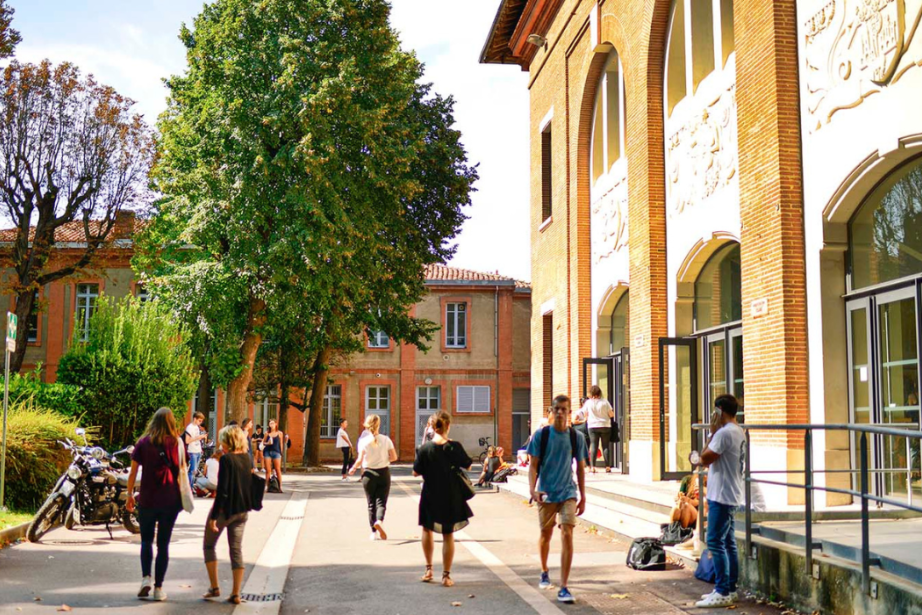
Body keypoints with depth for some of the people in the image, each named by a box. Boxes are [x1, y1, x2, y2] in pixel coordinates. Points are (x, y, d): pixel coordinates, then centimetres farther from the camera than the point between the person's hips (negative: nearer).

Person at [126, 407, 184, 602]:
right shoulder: (177, 443, -2)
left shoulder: (143, 442, -1)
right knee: (163, 544, 8)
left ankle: (146, 577, -2)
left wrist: (130, 495, 8)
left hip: (147, 500, 0)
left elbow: (133, 472, -2)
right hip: (171, 500, 0)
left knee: (146, 540, 17)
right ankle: (159, 587, 8)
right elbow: (181, 470, -1)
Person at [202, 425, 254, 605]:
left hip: (225, 508, -6)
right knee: (237, 550, 8)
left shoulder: (226, 459, -16)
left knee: (209, 545, 13)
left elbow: (222, 489, -19)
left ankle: (214, 587, 11)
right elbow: (250, 484, 10)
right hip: (242, 510, 6)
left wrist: (214, 516, -16)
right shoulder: (248, 459, 4)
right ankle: (236, 594, 7)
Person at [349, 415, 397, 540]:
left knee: (371, 504, 11)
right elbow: (394, 457, -6)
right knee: (381, 502, 2)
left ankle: (374, 533, 12)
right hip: (384, 473, 0)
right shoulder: (385, 440, -5)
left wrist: (353, 469, 6)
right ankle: (379, 521, -28)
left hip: (369, 474, 0)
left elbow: (360, 460, -12)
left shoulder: (363, 441, -8)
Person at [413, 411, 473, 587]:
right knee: (448, 534, 10)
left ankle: (429, 569, 23)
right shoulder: (455, 447, -11)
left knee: (427, 529, 22)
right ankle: (446, 575, 10)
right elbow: (467, 466, 1)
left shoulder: (425, 448, -13)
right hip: (451, 497, 0)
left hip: (430, 496, 0)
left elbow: (416, 472, -7)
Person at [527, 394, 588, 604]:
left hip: (568, 493, 0)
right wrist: (533, 489, -19)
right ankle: (544, 572, 42)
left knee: (567, 535, -12)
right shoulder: (541, 435, -4)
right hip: (546, 493, 0)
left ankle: (563, 588, -10)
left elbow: (580, 468, 9)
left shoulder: (576, 437, 1)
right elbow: (533, 465, -4)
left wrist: (582, 498, 9)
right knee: (546, 535, 14)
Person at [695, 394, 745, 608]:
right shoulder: (739, 432, 14)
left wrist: (713, 432, -10)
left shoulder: (724, 433, -18)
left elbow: (706, 459, -15)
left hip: (721, 495, -10)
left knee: (716, 543, -8)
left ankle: (723, 593, -7)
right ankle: (730, 589, 18)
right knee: (728, 543, 13)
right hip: (731, 495, 10)